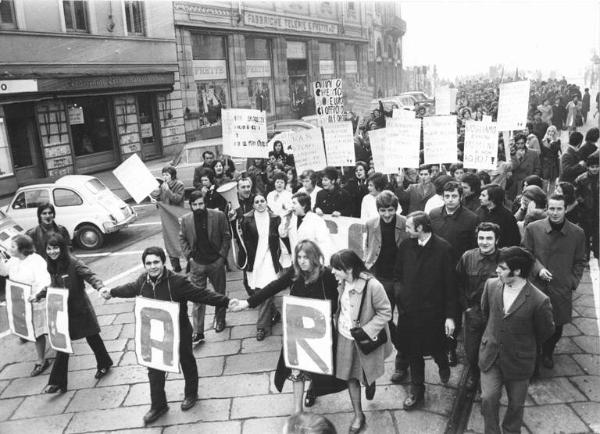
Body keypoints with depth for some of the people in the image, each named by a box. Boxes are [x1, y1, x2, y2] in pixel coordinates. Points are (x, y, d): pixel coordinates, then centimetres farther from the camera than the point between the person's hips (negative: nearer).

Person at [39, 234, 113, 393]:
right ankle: (57, 381, 14)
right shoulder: (52, 266, 1)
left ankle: (104, 364, 37)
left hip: (80, 309, -5)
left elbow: (90, 276, -30)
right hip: (63, 310, 5)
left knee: (92, 337, 13)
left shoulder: (74, 263, -19)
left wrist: (100, 287, -47)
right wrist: (39, 295, 11)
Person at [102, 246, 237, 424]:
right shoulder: (143, 280, -10)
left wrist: (226, 302, -38)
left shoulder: (177, 281, -28)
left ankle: (191, 394, 47)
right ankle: (158, 406, 35)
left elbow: (202, 294, -28)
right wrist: (112, 292, 26)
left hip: (180, 333, -4)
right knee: (154, 371, 14)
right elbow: (131, 288, 13)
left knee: (187, 363, 20)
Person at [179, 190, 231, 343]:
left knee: (220, 294, 16)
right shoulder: (186, 219, -3)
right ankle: (198, 333, 5)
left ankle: (219, 320, 40)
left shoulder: (218, 216, -9)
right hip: (197, 264, 1)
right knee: (197, 299, 1)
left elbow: (226, 236, -3)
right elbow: (182, 238, 9)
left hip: (216, 262, 0)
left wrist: (222, 255, -8)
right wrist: (188, 255, -1)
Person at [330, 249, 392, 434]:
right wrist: (336, 321, 2)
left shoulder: (373, 286, -30)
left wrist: (366, 331, -23)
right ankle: (358, 416, 30)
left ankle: (370, 384, 55)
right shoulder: (342, 282, -11)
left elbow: (385, 313, -19)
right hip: (345, 336, 5)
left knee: (365, 375, 17)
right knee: (351, 377, 13)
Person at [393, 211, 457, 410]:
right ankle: (416, 390, 30)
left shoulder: (443, 248, -13)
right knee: (413, 351, 12)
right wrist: (399, 290, -8)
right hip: (409, 308, 3)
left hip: (433, 310, -3)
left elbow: (450, 284, -10)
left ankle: (443, 366, 48)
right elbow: (397, 275, 11)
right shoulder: (405, 246, -2)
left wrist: (450, 315, -10)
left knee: (435, 348, 13)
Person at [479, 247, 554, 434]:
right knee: (488, 399, -5)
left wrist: (525, 345, 9)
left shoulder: (539, 301, -23)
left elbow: (546, 331, -4)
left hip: (518, 361, -2)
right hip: (490, 355, 2)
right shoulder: (491, 285, -10)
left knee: (516, 404, 16)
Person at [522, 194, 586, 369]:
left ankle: (547, 353, 39)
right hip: (536, 286, -1)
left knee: (557, 327, 13)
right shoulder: (532, 228, -6)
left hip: (562, 290, 2)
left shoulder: (577, 233, -2)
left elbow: (579, 262, 8)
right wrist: (538, 269, -12)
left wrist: (573, 282, -2)